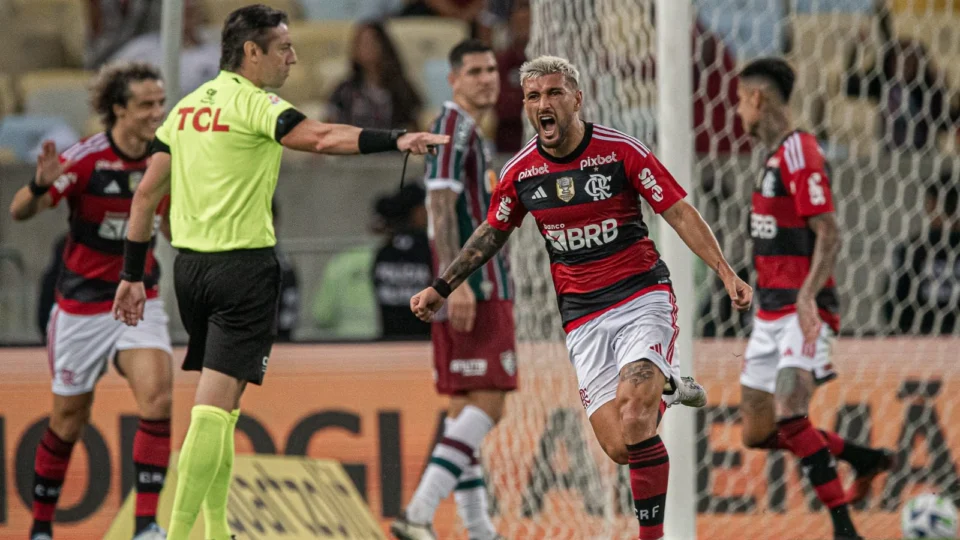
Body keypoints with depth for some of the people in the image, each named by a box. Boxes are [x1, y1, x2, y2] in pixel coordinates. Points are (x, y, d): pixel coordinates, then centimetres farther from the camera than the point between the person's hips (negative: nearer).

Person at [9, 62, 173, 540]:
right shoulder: (86, 158, -17)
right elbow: (19, 211, -20)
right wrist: (40, 186, -41)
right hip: (83, 303, -3)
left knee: (157, 396, -21)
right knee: (69, 421, 8)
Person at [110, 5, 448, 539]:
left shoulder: (188, 106, 12)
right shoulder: (253, 104, -10)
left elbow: (148, 193, 13)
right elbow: (324, 138, -26)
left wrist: (133, 275, 17)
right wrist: (398, 139, -32)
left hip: (190, 264, 8)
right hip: (244, 265, -8)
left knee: (220, 402, 17)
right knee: (216, 403, -9)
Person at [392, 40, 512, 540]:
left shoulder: (472, 132, 22)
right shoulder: (454, 126, -9)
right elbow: (441, 208, -18)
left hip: (478, 289, 10)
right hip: (473, 290, -10)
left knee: (465, 409, 9)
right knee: (486, 404, -15)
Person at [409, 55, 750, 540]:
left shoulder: (621, 151, -8)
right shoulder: (519, 173, 2)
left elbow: (680, 213, -5)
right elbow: (491, 233, 19)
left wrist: (726, 272, -14)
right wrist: (441, 288, 19)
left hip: (642, 295, -3)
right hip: (582, 315, 3)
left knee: (634, 419, -28)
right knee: (618, 446, -7)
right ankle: (666, 385, 23)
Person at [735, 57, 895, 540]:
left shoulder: (800, 153, -13)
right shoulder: (776, 156, 17)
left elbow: (828, 235, -21)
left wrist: (808, 295, -33)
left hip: (804, 309, -10)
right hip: (770, 311, 10)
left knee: (789, 415, -25)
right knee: (757, 433, 8)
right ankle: (867, 459, 24)